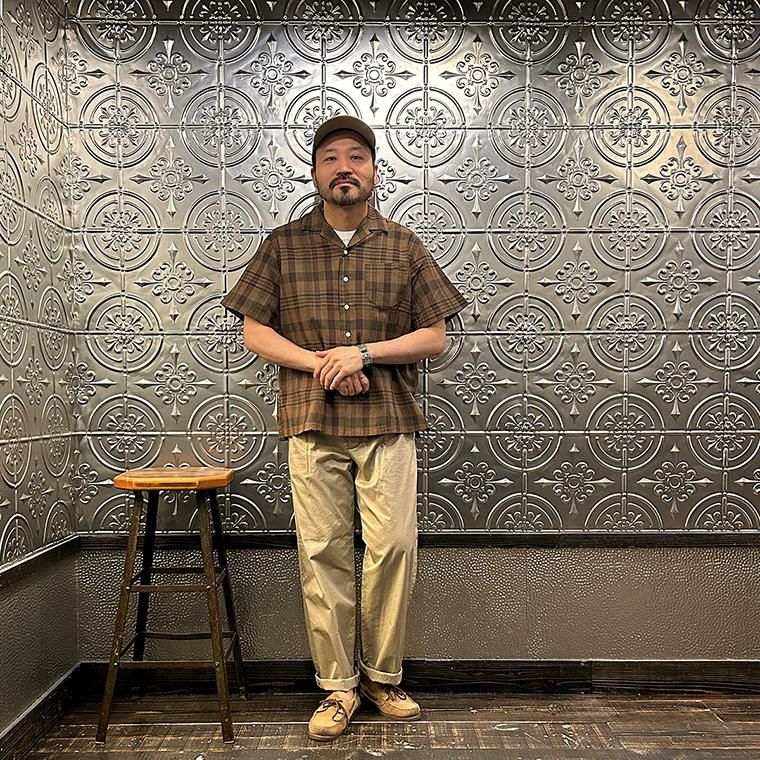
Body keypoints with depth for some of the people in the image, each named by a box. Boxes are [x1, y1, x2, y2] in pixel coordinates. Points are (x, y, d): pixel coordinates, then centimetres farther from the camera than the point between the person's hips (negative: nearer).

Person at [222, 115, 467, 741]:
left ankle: (384, 676, 20)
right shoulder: (284, 244, 8)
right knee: (323, 553, 3)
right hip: (312, 422, 0)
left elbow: (434, 337, 5)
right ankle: (338, 686, 18)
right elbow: (255, 331, 6)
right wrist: (319, 362, -9)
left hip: (388, 422, 0)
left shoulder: (403, 245, 8)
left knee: (394, 547, -1)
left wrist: (363, 351, -10)